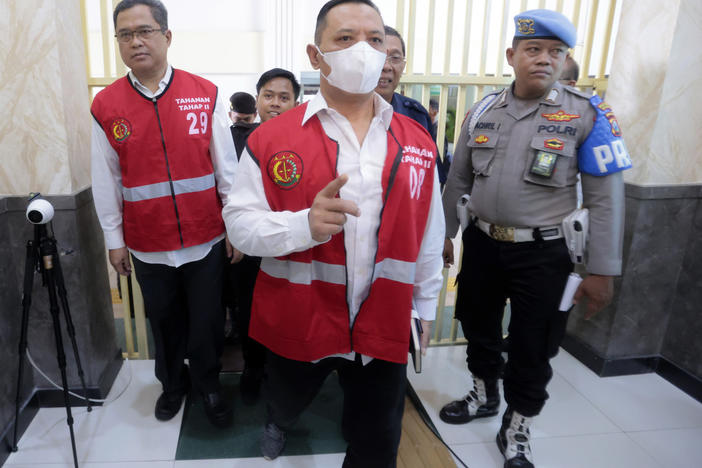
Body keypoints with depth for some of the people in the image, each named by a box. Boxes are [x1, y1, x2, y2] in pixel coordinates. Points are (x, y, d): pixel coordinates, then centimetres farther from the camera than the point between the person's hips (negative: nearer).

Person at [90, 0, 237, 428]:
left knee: (207, 323, 11)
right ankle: (173, 382, 44)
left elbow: (227, 168, -1)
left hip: (205, 239, -1)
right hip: (147, 245, 1)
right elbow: (105, 180, 3)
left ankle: (209, 384, 37)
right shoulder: (106, 106, -2)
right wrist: (114, 240, 5)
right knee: (164, 322, 18)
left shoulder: (205, 94, -4)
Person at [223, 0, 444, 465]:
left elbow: (430, 235, 5)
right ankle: (278, 424, 67)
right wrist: (305, 223, -30)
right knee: (286, 401, 30)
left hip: (385, 325, 1)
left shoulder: (419, 143, -1)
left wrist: (425, 305, 10)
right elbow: (240, 222, -12)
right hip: (296, 321, 0)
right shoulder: (271, 138, -10)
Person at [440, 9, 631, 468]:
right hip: (481, 243, 3)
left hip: (542, 253, -3)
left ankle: (516, 430, 34)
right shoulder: (484, 110, 2)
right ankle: (484, 395, 47)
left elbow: (606, 197, -7)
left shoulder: (588, 114, -8)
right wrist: (445, 234, 12)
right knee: (479, 329, 19)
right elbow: (457, 180, 10)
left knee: (532, 349, 10)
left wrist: (601, 270, -9)